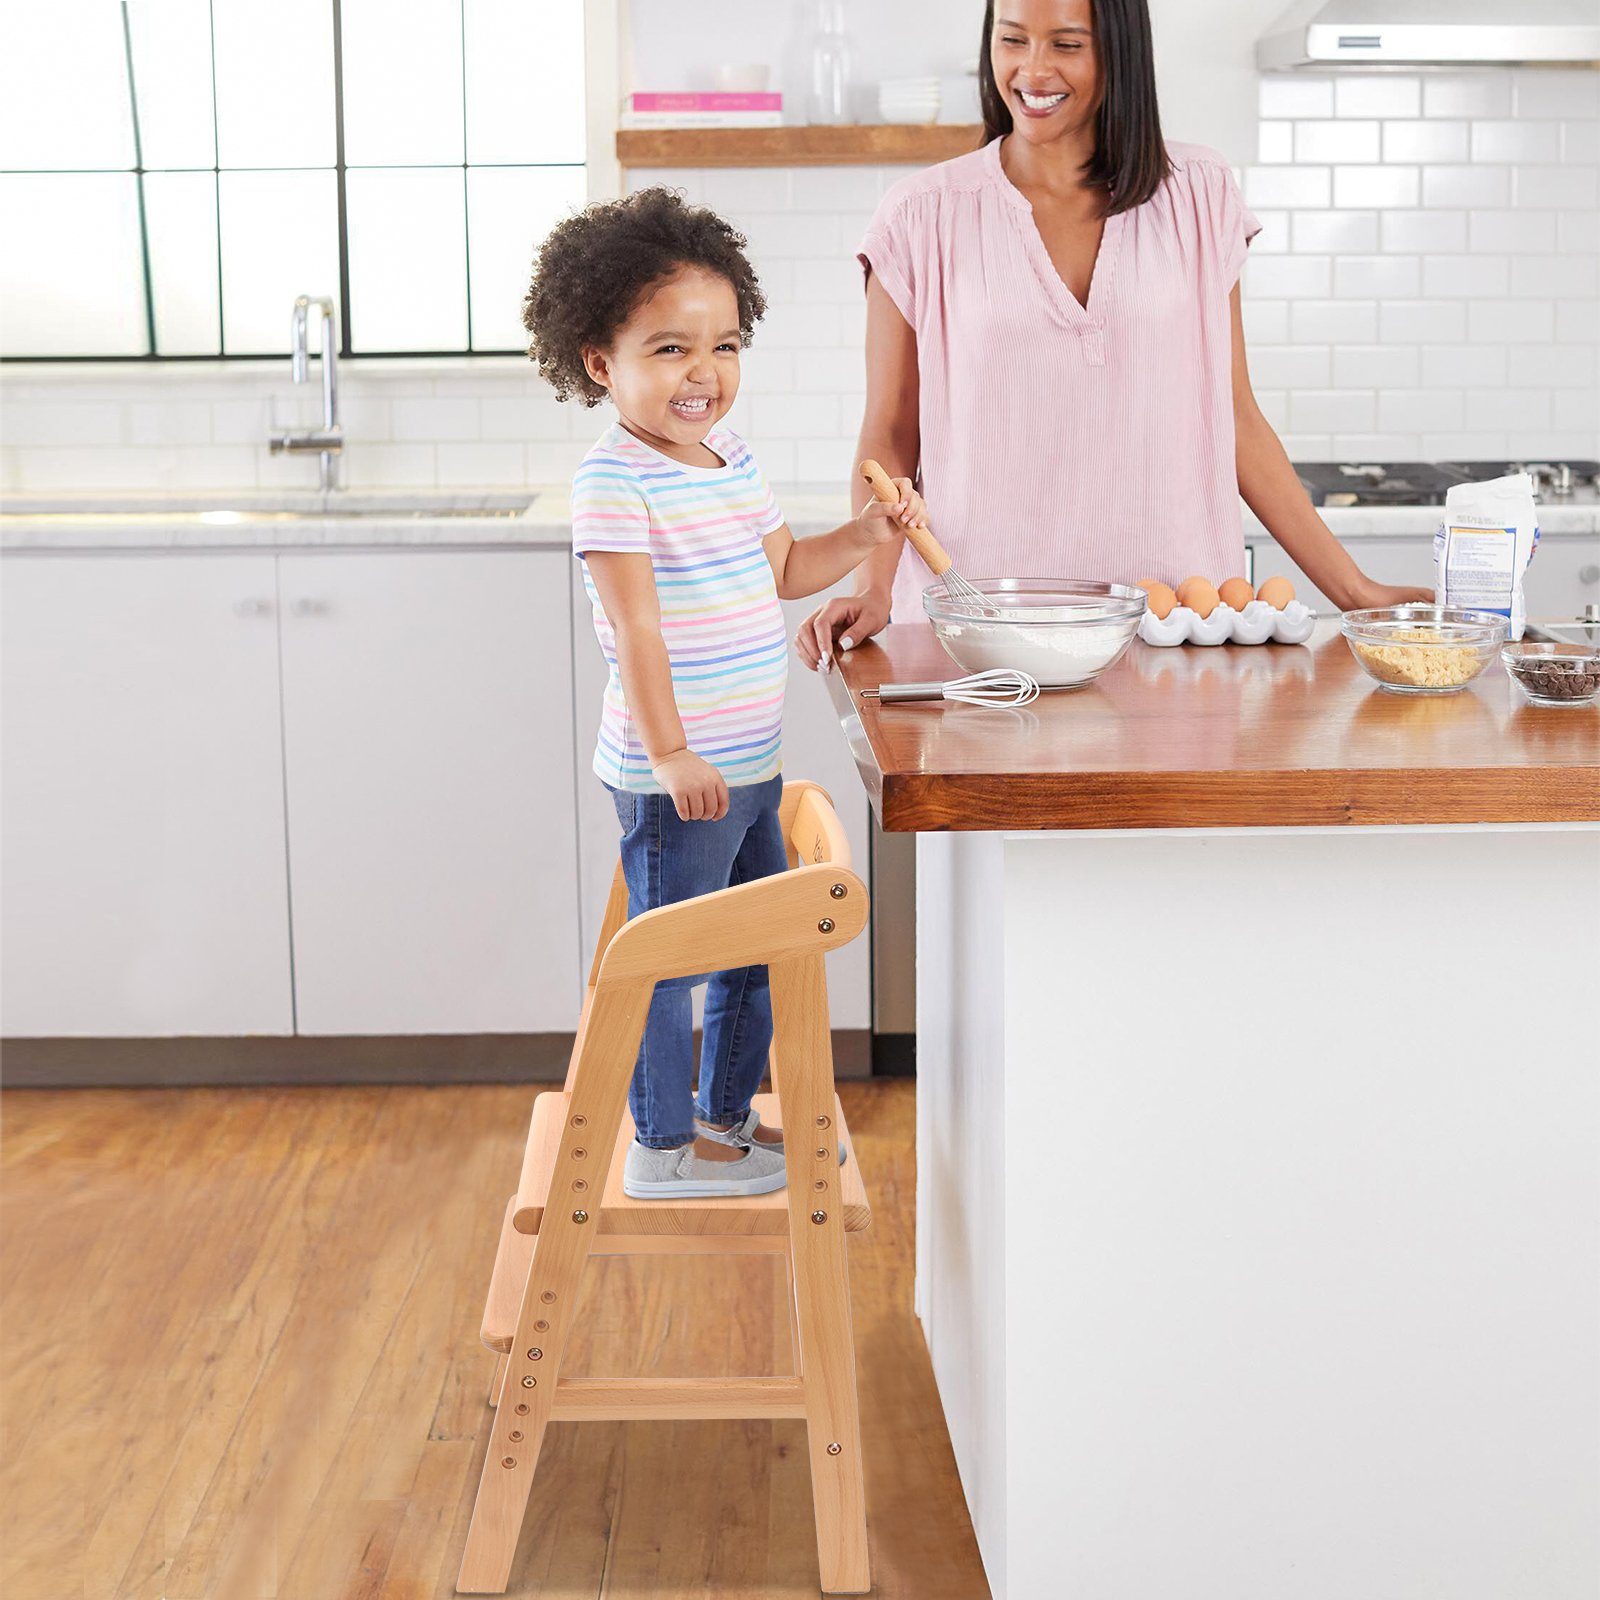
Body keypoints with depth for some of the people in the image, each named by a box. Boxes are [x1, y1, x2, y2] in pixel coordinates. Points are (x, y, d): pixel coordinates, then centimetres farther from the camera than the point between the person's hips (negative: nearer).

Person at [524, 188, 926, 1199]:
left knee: (762, 949, 19)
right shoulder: (616, 480, -16)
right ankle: (663, 1147, 16)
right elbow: (636, 624, -21)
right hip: (673, 775, -9)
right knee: (670, 960, 2)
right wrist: (671, 751, -25)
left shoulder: (734, 460, 10)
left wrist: (867, 536, 8)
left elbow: (784, 569, 23)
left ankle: (727, 1115, 35)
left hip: (750, 767, 9)